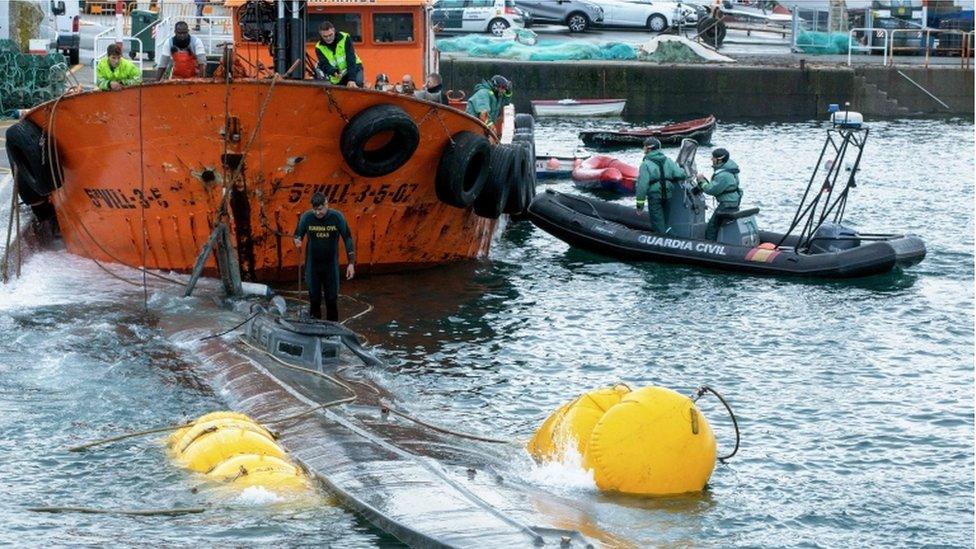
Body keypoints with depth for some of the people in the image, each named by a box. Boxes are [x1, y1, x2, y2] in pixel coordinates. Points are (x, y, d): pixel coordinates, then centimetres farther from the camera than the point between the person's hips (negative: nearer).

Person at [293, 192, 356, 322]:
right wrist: (297, 241, -21)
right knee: (314, 299, 6)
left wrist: (351, 263, -5)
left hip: (331, 266, -1)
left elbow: (347, 239, -2)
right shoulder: (306, 217, -7)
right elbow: (298, 235, 6)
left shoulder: (337, 217, -9)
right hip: (313, 266, 1)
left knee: (332, 300, 3)